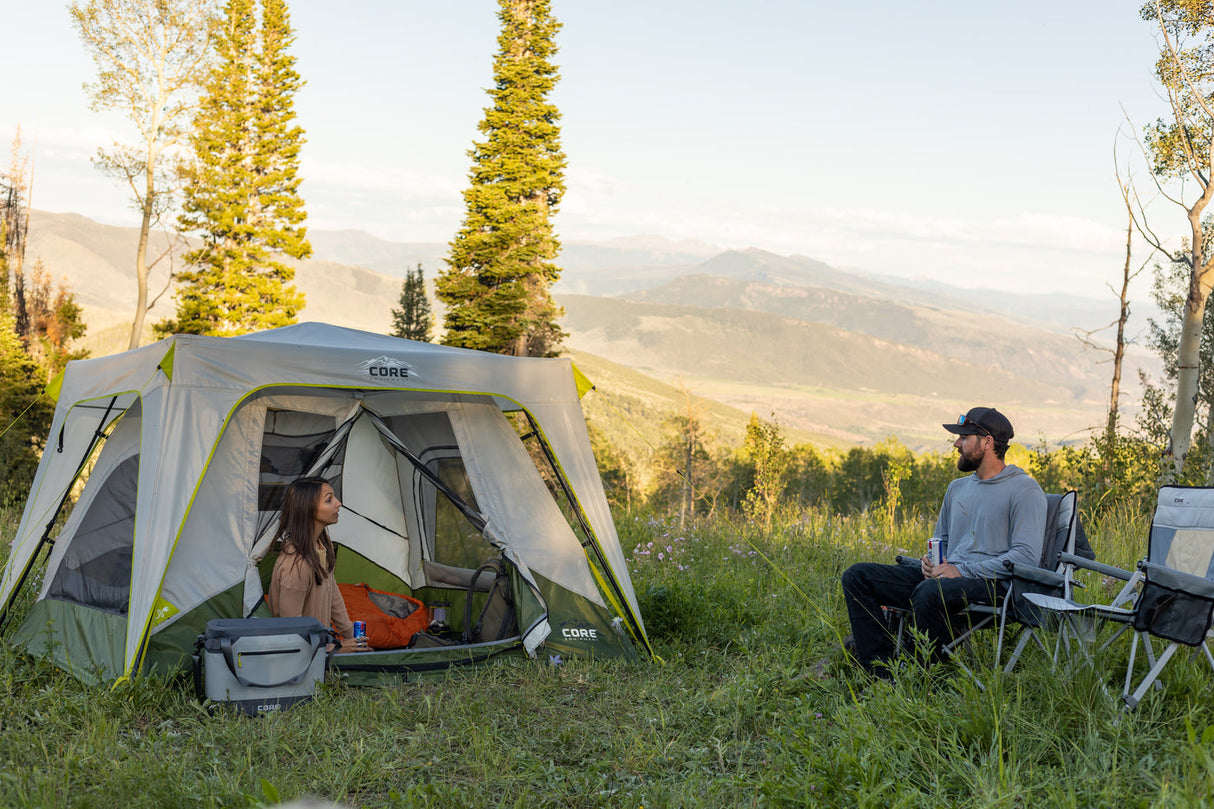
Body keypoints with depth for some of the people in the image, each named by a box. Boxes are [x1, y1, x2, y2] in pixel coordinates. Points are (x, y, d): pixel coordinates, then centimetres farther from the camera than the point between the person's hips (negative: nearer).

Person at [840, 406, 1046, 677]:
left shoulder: (1025, 490, -3)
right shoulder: (957, 488, 22)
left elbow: (1027, 555, -13)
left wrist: (962, 570, -18)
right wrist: (929, 560, 5)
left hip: (992, 583, -8)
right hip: (945, 576, 8)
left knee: (930, 591, -41)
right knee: (857, 576, -7)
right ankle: (882, 673, -17)